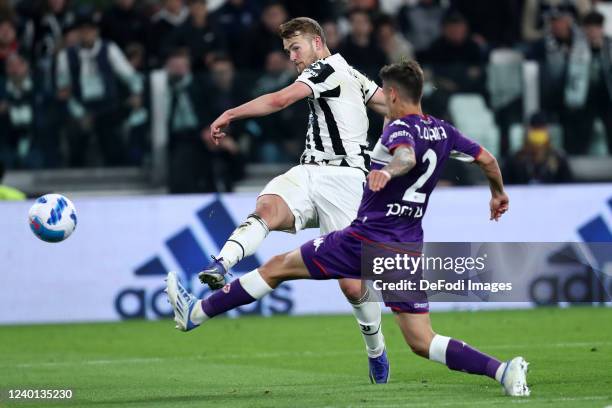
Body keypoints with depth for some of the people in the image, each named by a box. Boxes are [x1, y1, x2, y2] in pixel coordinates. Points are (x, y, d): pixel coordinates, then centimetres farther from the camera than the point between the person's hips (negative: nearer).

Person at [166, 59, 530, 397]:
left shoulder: (399, 129, -11)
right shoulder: (443, 131, 11)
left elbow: (406, 155, -34)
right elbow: (487, 159, 22)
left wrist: (389, 170, -55)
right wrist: (499, 193, 41)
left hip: (368, 240, -6)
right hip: (409, 249, 6)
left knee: (278, 266, 8)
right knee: (422, 342, 3)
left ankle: (195, 313, 16)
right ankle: (503, 370, -18)